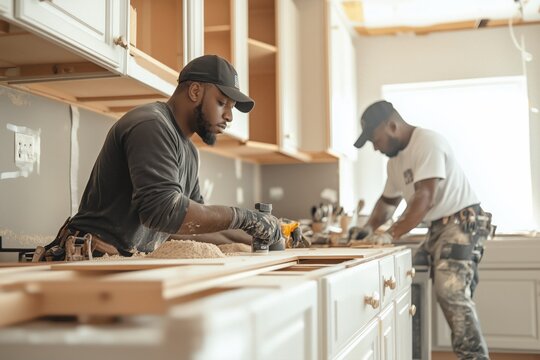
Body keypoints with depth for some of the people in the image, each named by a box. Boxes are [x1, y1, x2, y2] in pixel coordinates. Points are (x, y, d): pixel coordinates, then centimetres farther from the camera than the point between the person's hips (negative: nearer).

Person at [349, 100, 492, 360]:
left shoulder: (427, 142, -17)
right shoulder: (395, 159, 13)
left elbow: (425, 198, -25)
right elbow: (388, 200, 25)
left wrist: (391, 235, -26)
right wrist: (369, 228, 8)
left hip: (462, 222, -10)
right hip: (438, 227, 10)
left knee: (450, 292, -21)